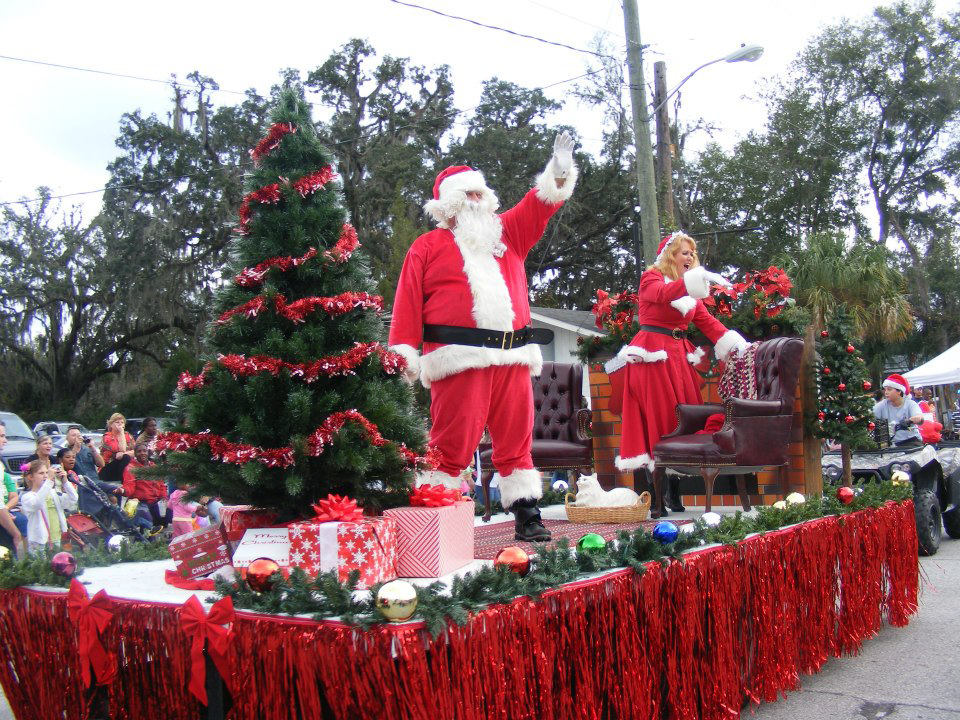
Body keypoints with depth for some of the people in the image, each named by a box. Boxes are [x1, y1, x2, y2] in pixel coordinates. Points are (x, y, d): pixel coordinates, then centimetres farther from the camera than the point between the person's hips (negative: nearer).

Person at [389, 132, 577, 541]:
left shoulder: (507, 233, 22)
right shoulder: (427, 247, 11)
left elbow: (540, 205, 16)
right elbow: (408, 302, 4)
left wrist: (559, 170, -1)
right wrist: (404, 353, -5)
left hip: (513, 357, 4)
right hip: (459, 358, -4)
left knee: (516, 438, 7)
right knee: (453, 440, -7)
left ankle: (526, 515, 13)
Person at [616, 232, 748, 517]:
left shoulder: (690, 288, 19)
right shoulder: (651, 278, 0)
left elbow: (707, 321, 9)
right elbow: (663, 294, -24)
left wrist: (736, 344, -5)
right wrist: (696, 279, -38)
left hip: (680, 356, 7)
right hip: (653, 356, -7)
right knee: (658, 419, -10)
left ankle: (675, 494, 9)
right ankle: (656, 498, -9)